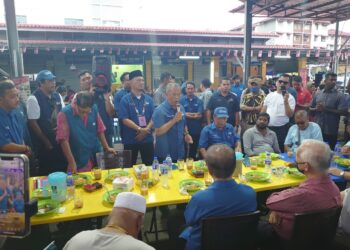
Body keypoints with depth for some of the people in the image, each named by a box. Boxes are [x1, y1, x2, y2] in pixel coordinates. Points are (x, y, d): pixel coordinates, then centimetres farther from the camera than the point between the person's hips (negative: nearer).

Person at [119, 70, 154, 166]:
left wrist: (146, 130, -13)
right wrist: (139, 129, -21)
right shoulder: (125, 99, -4)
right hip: (130, 140, -3)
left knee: (149, 165, 11)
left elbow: (153, 117, 2)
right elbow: (124, 119, -12)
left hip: (147, 138, 3)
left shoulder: (148, 99, 6)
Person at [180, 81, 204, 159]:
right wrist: (194, 114, -10)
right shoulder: (181, 100, -2)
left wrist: (187, 114, -12)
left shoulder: (199, 101, 3)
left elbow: (200, 115, -7)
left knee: (194, 150, 13)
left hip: (196, 130, 2)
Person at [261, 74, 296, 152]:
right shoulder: (270, 95, 9)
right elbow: (263, 110, 13)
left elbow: (290, 115, -13)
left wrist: (286, 101, -21)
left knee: (280, 151, 2)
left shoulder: (290, 97, -3)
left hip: (282, 128, -4)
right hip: (267, 127, 4)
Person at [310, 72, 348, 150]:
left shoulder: (340, 96, -4)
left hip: (331, 131, -3)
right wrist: (316, 109, -11)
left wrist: (326, 109, -18)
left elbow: (343, 112, -13)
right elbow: (310, 109, 12)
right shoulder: (317, 94, 7)